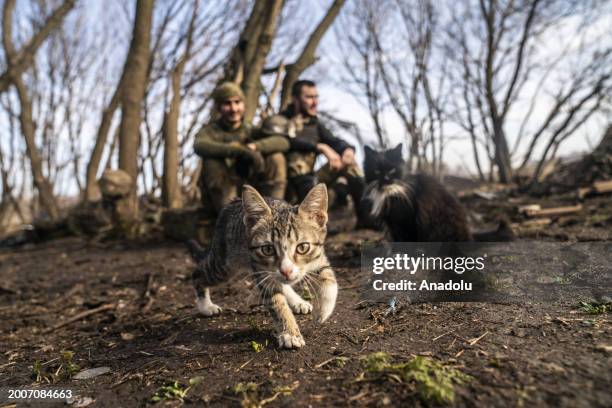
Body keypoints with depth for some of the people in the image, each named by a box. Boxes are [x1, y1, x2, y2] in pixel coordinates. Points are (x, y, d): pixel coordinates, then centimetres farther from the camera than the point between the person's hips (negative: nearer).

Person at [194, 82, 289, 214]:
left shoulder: (250, 131, 1)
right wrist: (240, 151, -43)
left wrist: (254, 146, -33)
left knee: (276, 157, -14)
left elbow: (283, 142, -16)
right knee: (212, 161, -28)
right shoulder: (211, 131, -6)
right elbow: (200, 146, -32)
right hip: (220, 195, -2)